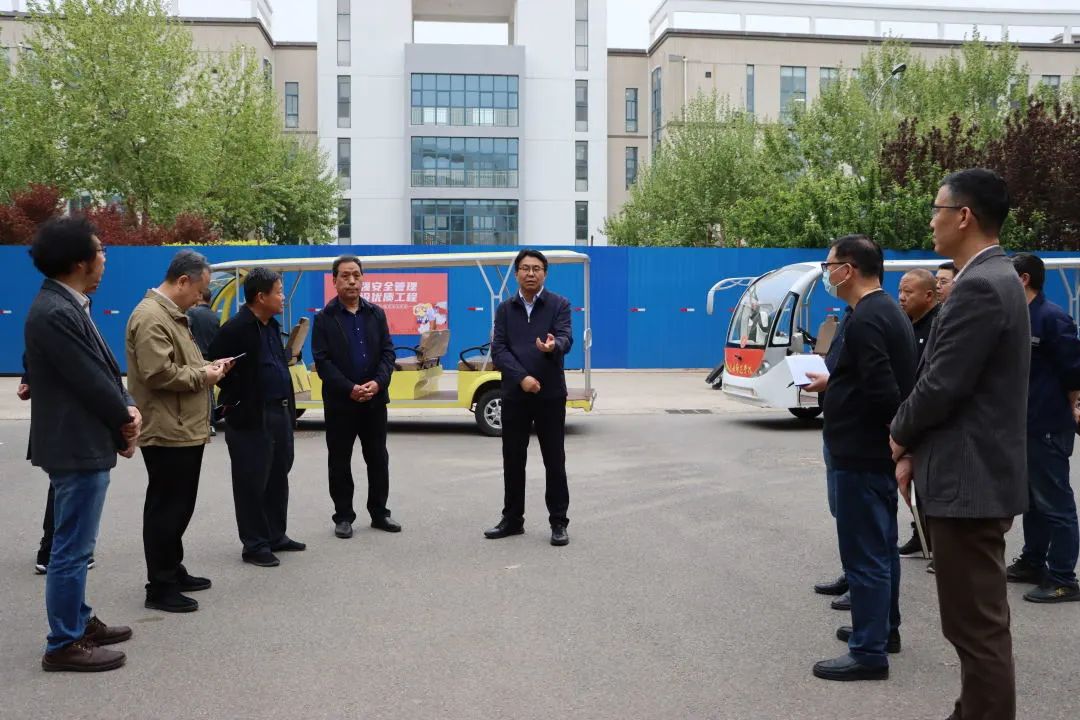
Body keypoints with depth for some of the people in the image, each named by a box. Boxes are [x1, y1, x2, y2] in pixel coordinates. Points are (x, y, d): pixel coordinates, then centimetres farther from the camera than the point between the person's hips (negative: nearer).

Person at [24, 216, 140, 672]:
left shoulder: (68, 305, 10)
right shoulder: (55, 313, -22)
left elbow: (102, 369, 11)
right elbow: (89, 379, -21)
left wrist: (125, 411, -5)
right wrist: (126, 418, -5)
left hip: (85, 442, 11)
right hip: (77, 446, -11)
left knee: (75, 545, 20)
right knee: (71, 548, -1)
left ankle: (78, 622, 33)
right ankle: (64, 644, 9)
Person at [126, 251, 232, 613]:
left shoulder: (173, 314, 16)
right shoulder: (151, 317, -18)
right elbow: (159, 373, -26)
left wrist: (207, 367, 9)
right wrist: (203, 376, -14)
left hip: (185, 430, 11)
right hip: (167, 432, -11)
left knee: (179, 506, 18)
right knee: (166, 508, -3)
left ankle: (173, 571, 30)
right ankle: (160, 587, 6)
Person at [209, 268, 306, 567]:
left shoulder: (272, 325, 14)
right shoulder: (236, 328, -15)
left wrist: (289, 408, 13)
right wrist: (237, 398, -9)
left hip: (279, 413, 9)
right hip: (251, 418, -9)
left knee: (278, 478, 16)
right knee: (252, 483, 1)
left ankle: (276, 536, 27)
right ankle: (254, 545, 10)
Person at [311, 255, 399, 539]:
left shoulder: (376, 314, 9)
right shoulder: (324, 319, -2)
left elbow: (388, 351, 4)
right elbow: (322, 361, -8)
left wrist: (378, 382, -13)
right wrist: (350, 389, -18)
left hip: (375, 399, 3)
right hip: (340, 402, -3)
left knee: (378, 458, 9)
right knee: (340, 461, 5)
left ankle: (379, 513, 21)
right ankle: (343, 516, 15)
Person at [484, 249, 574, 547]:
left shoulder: (559, 305, 1)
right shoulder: (505, 309, 9)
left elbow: (566, 337, -14)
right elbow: (498, 349, -1)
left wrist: (553, 346, -39)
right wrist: (521, 377, -15)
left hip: (550, 394, -2)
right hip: (514, 394, 3)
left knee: (554, 460, 2)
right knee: (513, 459, 9)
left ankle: (558, 522, 10)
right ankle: (512, 519, 21)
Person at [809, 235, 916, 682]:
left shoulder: (865, 320, -20)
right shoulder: (888, 310, 12)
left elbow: (882, 392, -26)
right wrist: (833, 384, 10)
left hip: (863, 454, -11)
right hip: (879, 450, 11)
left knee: (864, 552, -4)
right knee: (880, 545, 20)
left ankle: (869, 652, 3)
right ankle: (883, 628, 33)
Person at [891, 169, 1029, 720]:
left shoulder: (979, 287, -19)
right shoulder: (992, 279, 14)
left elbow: (942, 386, -21)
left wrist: (900, 435, -2)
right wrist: (917, 450, 11)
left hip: (970, 480, -11)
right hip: (976, 473, 11)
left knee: (977, 625, -2)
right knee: (978, 619, 20)